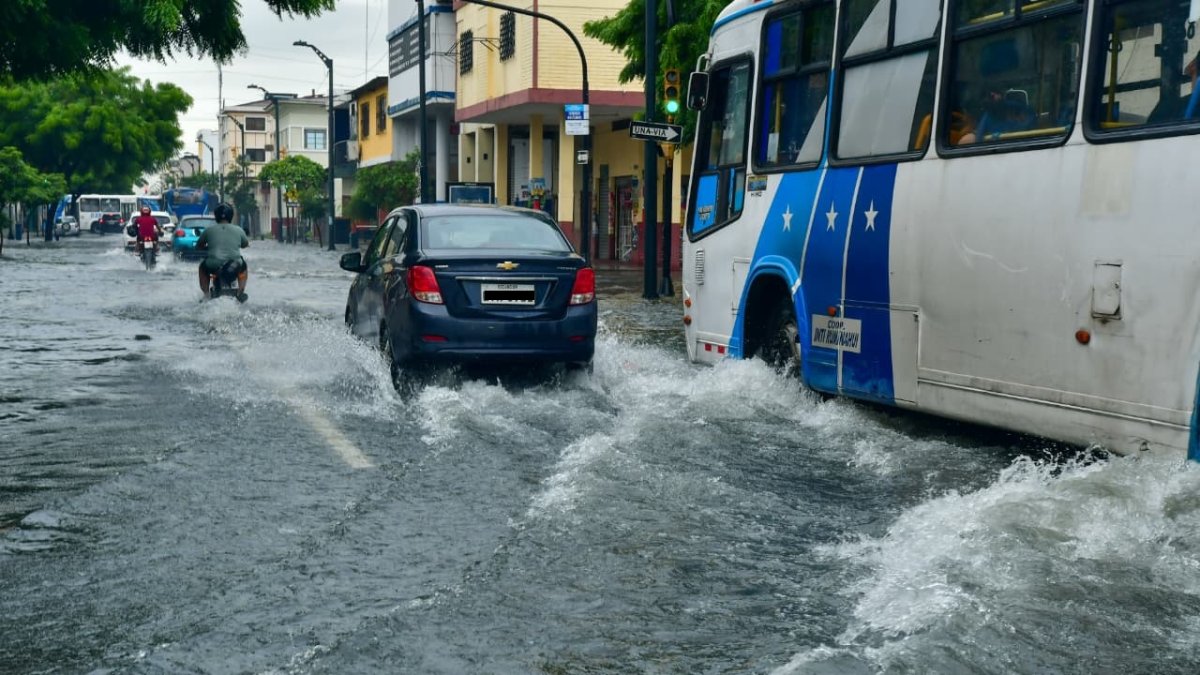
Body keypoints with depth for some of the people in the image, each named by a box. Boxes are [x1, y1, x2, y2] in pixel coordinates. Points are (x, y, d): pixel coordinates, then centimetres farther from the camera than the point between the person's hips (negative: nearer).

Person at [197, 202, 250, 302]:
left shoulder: (209, 230, 7)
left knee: (203, 266, 34)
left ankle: (206, 293, 24)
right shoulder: (239, 230, 7)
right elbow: (245, 244, 25)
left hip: (213, 267, 0)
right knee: (243, 265, 34)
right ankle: (240, 292, 19)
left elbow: (198, 246, 19)